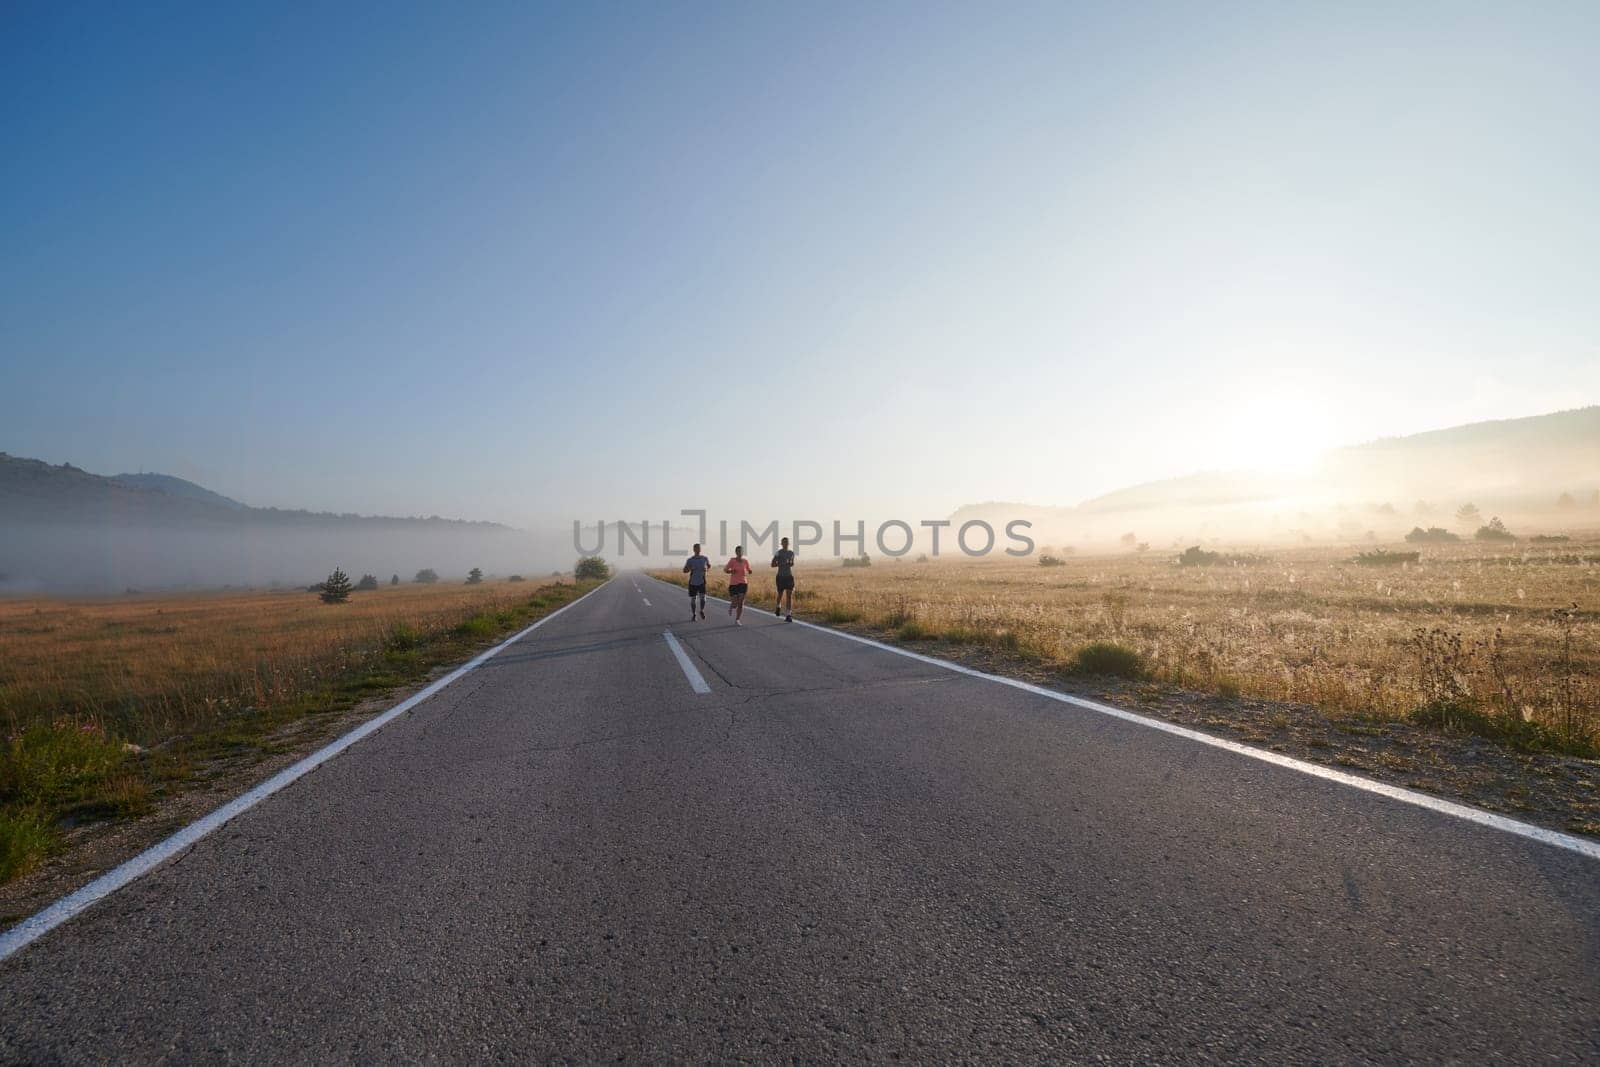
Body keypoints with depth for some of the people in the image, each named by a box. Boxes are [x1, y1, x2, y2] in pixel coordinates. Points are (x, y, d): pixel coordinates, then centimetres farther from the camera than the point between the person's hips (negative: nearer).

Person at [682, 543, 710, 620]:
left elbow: (709, 566, 18)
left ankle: (702, 611, 11)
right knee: (692, 599, 6)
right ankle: (693, 615, 25)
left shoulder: (704, 558, 0)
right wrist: (689, 569, -25)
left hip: (702, 582, 0)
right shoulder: (690, 560, -5)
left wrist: (706, 569, -4)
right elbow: (684, 571, -3)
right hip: (692, 582, 0)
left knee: (703, 597, -17)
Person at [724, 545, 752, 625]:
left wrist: (749, 572, -5)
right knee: (735, 603, -4)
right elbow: (725, 569, -3)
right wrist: (731, 571, -22)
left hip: (743, 583, 2)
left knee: (741, 602, -8)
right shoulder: (732, 560, -7)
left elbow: (749, 570, 17)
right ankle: (731, 607, 34)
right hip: (733, 584, -2)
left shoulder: (745, 561, 2)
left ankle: (737, 620, 0)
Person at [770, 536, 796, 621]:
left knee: (789, 596, -7)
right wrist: (783, 564, -19)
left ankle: (788, 615, -9)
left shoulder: (791, 552, 7)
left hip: (789, 576, 2)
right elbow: (773, 564, -10)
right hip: (780, 576, -2)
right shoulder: (778, 553, -5)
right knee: (780, 594, 12)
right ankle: (778, 607, 44)